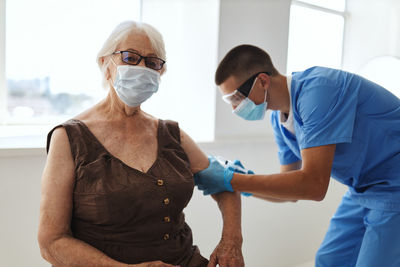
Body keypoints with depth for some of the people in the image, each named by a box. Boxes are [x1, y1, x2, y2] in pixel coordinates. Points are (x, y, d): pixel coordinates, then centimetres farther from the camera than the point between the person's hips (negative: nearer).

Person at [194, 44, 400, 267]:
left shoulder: (316, 89, -27)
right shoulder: (279, 120, 0)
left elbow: (313, 185, -32)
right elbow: (292, 188, 7)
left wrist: (230, 181, -27)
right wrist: (244, 182, -12)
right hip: (364, 188, 8)